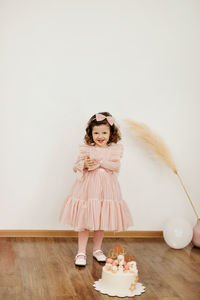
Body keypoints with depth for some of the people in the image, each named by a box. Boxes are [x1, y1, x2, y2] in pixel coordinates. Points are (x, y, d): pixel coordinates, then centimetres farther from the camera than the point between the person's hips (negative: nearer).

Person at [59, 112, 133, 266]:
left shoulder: (114, 149, 1)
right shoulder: (86, 149, -1)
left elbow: (116, 167, -12)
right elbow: (76, 166, 0)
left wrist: (100, 162, -22)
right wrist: (84, 165, -20)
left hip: (106, 189, 1)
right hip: (87, 188, -1)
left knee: (101, 221, 12)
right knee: (84, 221, 2)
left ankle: (97, 249, 30)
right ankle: (81, 252, 14)